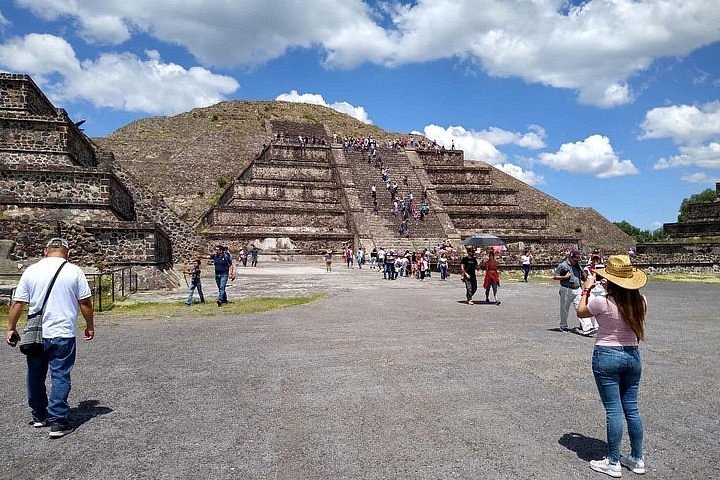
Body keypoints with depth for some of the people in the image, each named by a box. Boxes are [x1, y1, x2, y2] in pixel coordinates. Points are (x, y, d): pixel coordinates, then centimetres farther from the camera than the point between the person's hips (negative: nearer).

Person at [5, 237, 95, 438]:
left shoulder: (31, 271, 1)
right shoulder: (74, 271, -5)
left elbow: (17, 303, 2)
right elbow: (85, 302, -4)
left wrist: (11, 328, 12)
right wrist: (90, 326, 8)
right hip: (63, 334, -3)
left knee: (36, 376, 18)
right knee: (60, 376, 2)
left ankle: (39, 416, 30)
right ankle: (57, 422, 1)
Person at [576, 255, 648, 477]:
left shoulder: (602, 302, -19)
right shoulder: (640, 302, -5)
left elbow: (581, 312, 1)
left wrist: (586, 289, 11)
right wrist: (610, 290, 15)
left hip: (607, 356, -5)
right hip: (632, 355, 5)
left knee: (613, 410, 2)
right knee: (632, 409, 16)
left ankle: (613, 463, 13)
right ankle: (637, 459, 27)